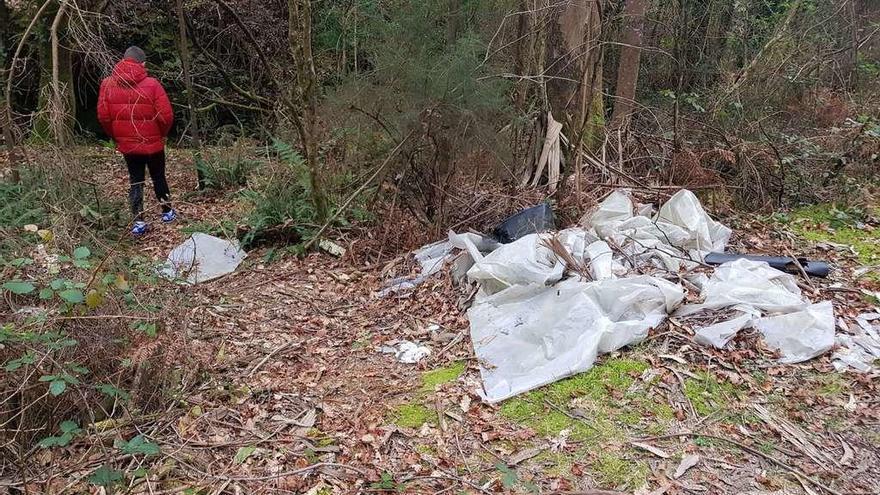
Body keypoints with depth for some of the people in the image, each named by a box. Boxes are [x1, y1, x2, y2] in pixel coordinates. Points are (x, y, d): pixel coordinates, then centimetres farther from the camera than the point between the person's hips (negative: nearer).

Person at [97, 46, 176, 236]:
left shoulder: (108, 84, -3)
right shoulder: (151, 84, -14)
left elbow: (103, 116, -2)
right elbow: (166, 115, -15)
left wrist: (116, 136, 13)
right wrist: (162, 134, 4)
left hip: (127, 144, 2)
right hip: (153, 143, -2)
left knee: (135, 181, 11)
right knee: (158, 177, 17)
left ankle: (138, 222, 7)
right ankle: (167, 212, 30)